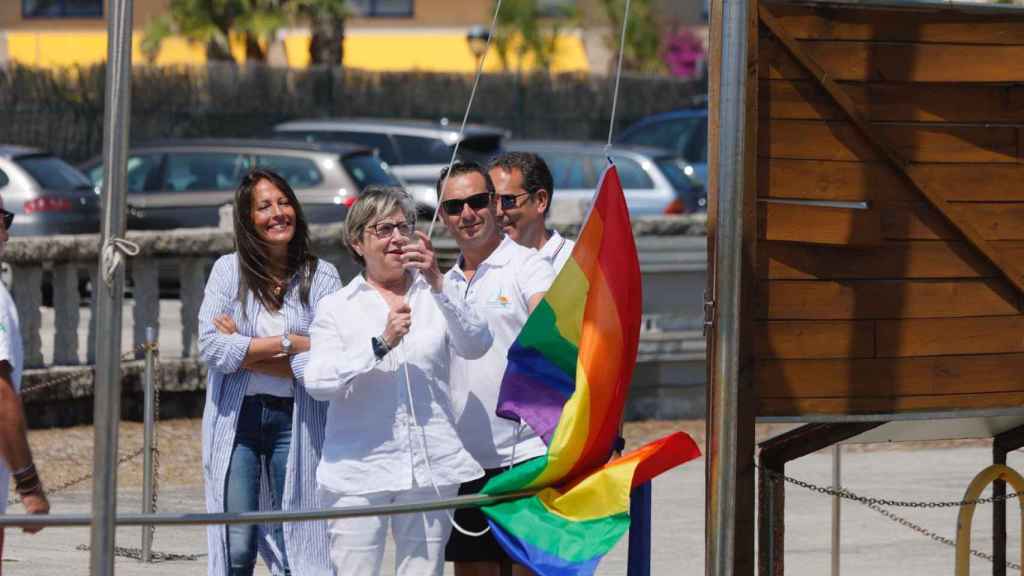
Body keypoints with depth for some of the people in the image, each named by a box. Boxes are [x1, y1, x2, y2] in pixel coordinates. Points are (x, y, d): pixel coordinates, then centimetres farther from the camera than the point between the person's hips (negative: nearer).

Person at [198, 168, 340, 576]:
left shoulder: (321, 277, 2)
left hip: (294, 420, 0)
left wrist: (244, 350, -10)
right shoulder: (229, 270, 4)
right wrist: (286, 343, -10)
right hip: (237, 418, 0)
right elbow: (211, 348, -8)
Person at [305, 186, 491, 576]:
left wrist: (437, 284, -18)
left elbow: (476, 345, -6)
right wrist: (381, 345, -18)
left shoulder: (436, 298, 13)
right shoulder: (337, 307, 8)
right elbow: (317, 382, -7)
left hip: (429, 469, 2)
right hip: (359, 468, -2)